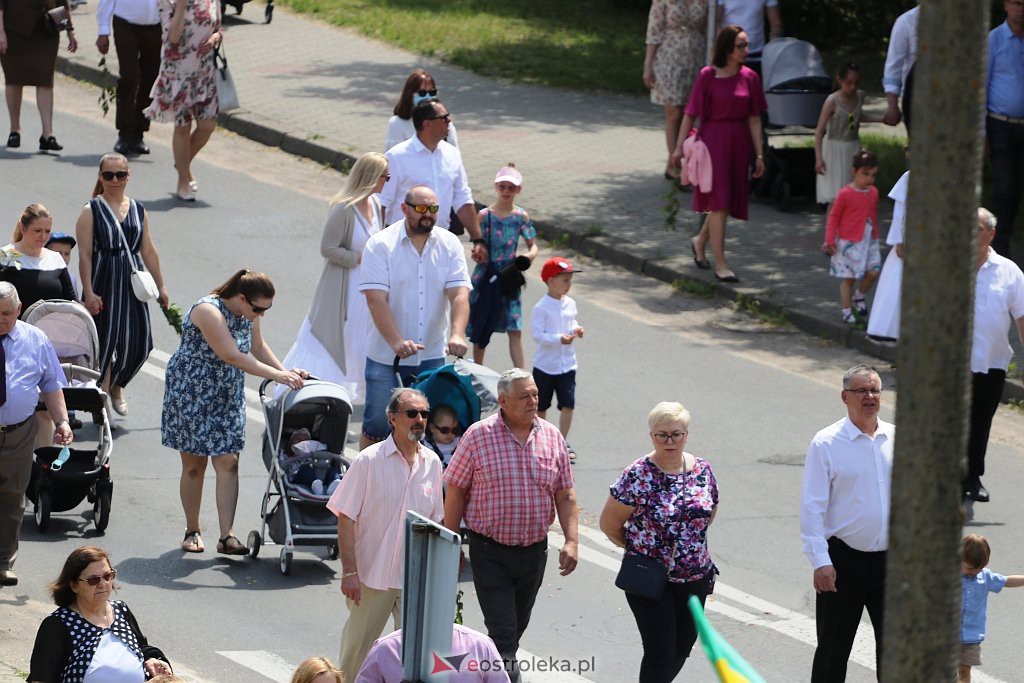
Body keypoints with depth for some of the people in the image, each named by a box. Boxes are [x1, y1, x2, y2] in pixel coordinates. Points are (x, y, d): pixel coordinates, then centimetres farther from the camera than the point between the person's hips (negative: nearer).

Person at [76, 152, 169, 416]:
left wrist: (161, 287, 14)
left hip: (132, 284, 4)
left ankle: (116, 387, 29)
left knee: (139, 343, 3)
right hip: (104, 285, -4)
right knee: (105, 342, -4)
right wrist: (88, 293, -17)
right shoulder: (91, 211, -4)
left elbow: (149, 251, 14)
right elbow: (85, 254, -9)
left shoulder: (138, 210, 10)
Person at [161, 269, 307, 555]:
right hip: (191, 394, -6)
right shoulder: (209, 311, -26)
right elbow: (233, 356, -31)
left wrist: (287, 373, -1)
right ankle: (192, 532, 18)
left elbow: (258, 347, 13)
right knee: (194, 465, 4)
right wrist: (277, 375, -32)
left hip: (228, 397, 6)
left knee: (228, 462, -6)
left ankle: (226, 536, -10)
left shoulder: (248, 312, -1)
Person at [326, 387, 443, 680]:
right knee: (356, 653, 8)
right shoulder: (369, 461, -10)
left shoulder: (432, 463, 4)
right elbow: (346, 519, -9)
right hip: (372, 576, -3)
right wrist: (349, 572, -14)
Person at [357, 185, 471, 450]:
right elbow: (376, 299, -16)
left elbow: (459, 294, -7)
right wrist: (397, 342, -29)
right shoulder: (380, 245, -7)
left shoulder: (449, 244, 3)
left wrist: (457, 335, -26)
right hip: (386, 358, -3)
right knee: (377, 426, 0)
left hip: (432, 356, 3)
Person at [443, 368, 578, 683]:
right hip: (491, 552, -5)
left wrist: (572, 541, -5)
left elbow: (565, 495, 6)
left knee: (516, 628, 18)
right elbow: (455, 492, -4)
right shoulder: (478, 436, -9)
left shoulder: (551, 437, 3)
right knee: (502, 634, -10)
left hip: (534, 550, 5)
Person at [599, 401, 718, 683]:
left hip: (695, 578, 5)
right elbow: (609, 523, -7)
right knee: (660, 651, -8)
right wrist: (639, 547, 6)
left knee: (683, 646, 14)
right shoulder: (638, 476, -14)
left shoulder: (702, 470, 1)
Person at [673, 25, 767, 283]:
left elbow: (754, 119, 6)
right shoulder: (707, 76, -8)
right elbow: (690, 114, -5)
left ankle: (700, 242, 38)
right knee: (719, 203, -8)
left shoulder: (749, 78, 4)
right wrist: (679, 147, -8)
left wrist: (759, 155, 5)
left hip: (739, 144, 5)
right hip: (713, 141, -5)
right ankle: (721, 264, -5)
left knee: (728, 202, 13)